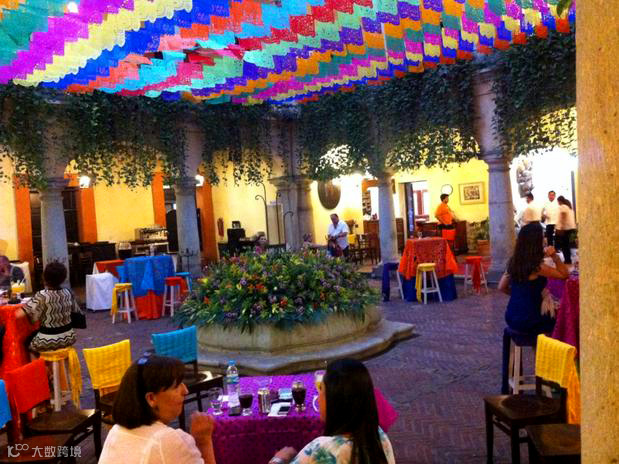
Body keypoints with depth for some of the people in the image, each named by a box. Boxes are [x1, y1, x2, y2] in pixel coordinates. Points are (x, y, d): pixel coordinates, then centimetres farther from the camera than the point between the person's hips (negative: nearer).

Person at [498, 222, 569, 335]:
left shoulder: (513, 262, 0)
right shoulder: (537, 267, -19)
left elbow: (502, 287, 9)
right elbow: (565, 275, -7)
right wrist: (554, 256, -16)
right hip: (528, 322, -6)